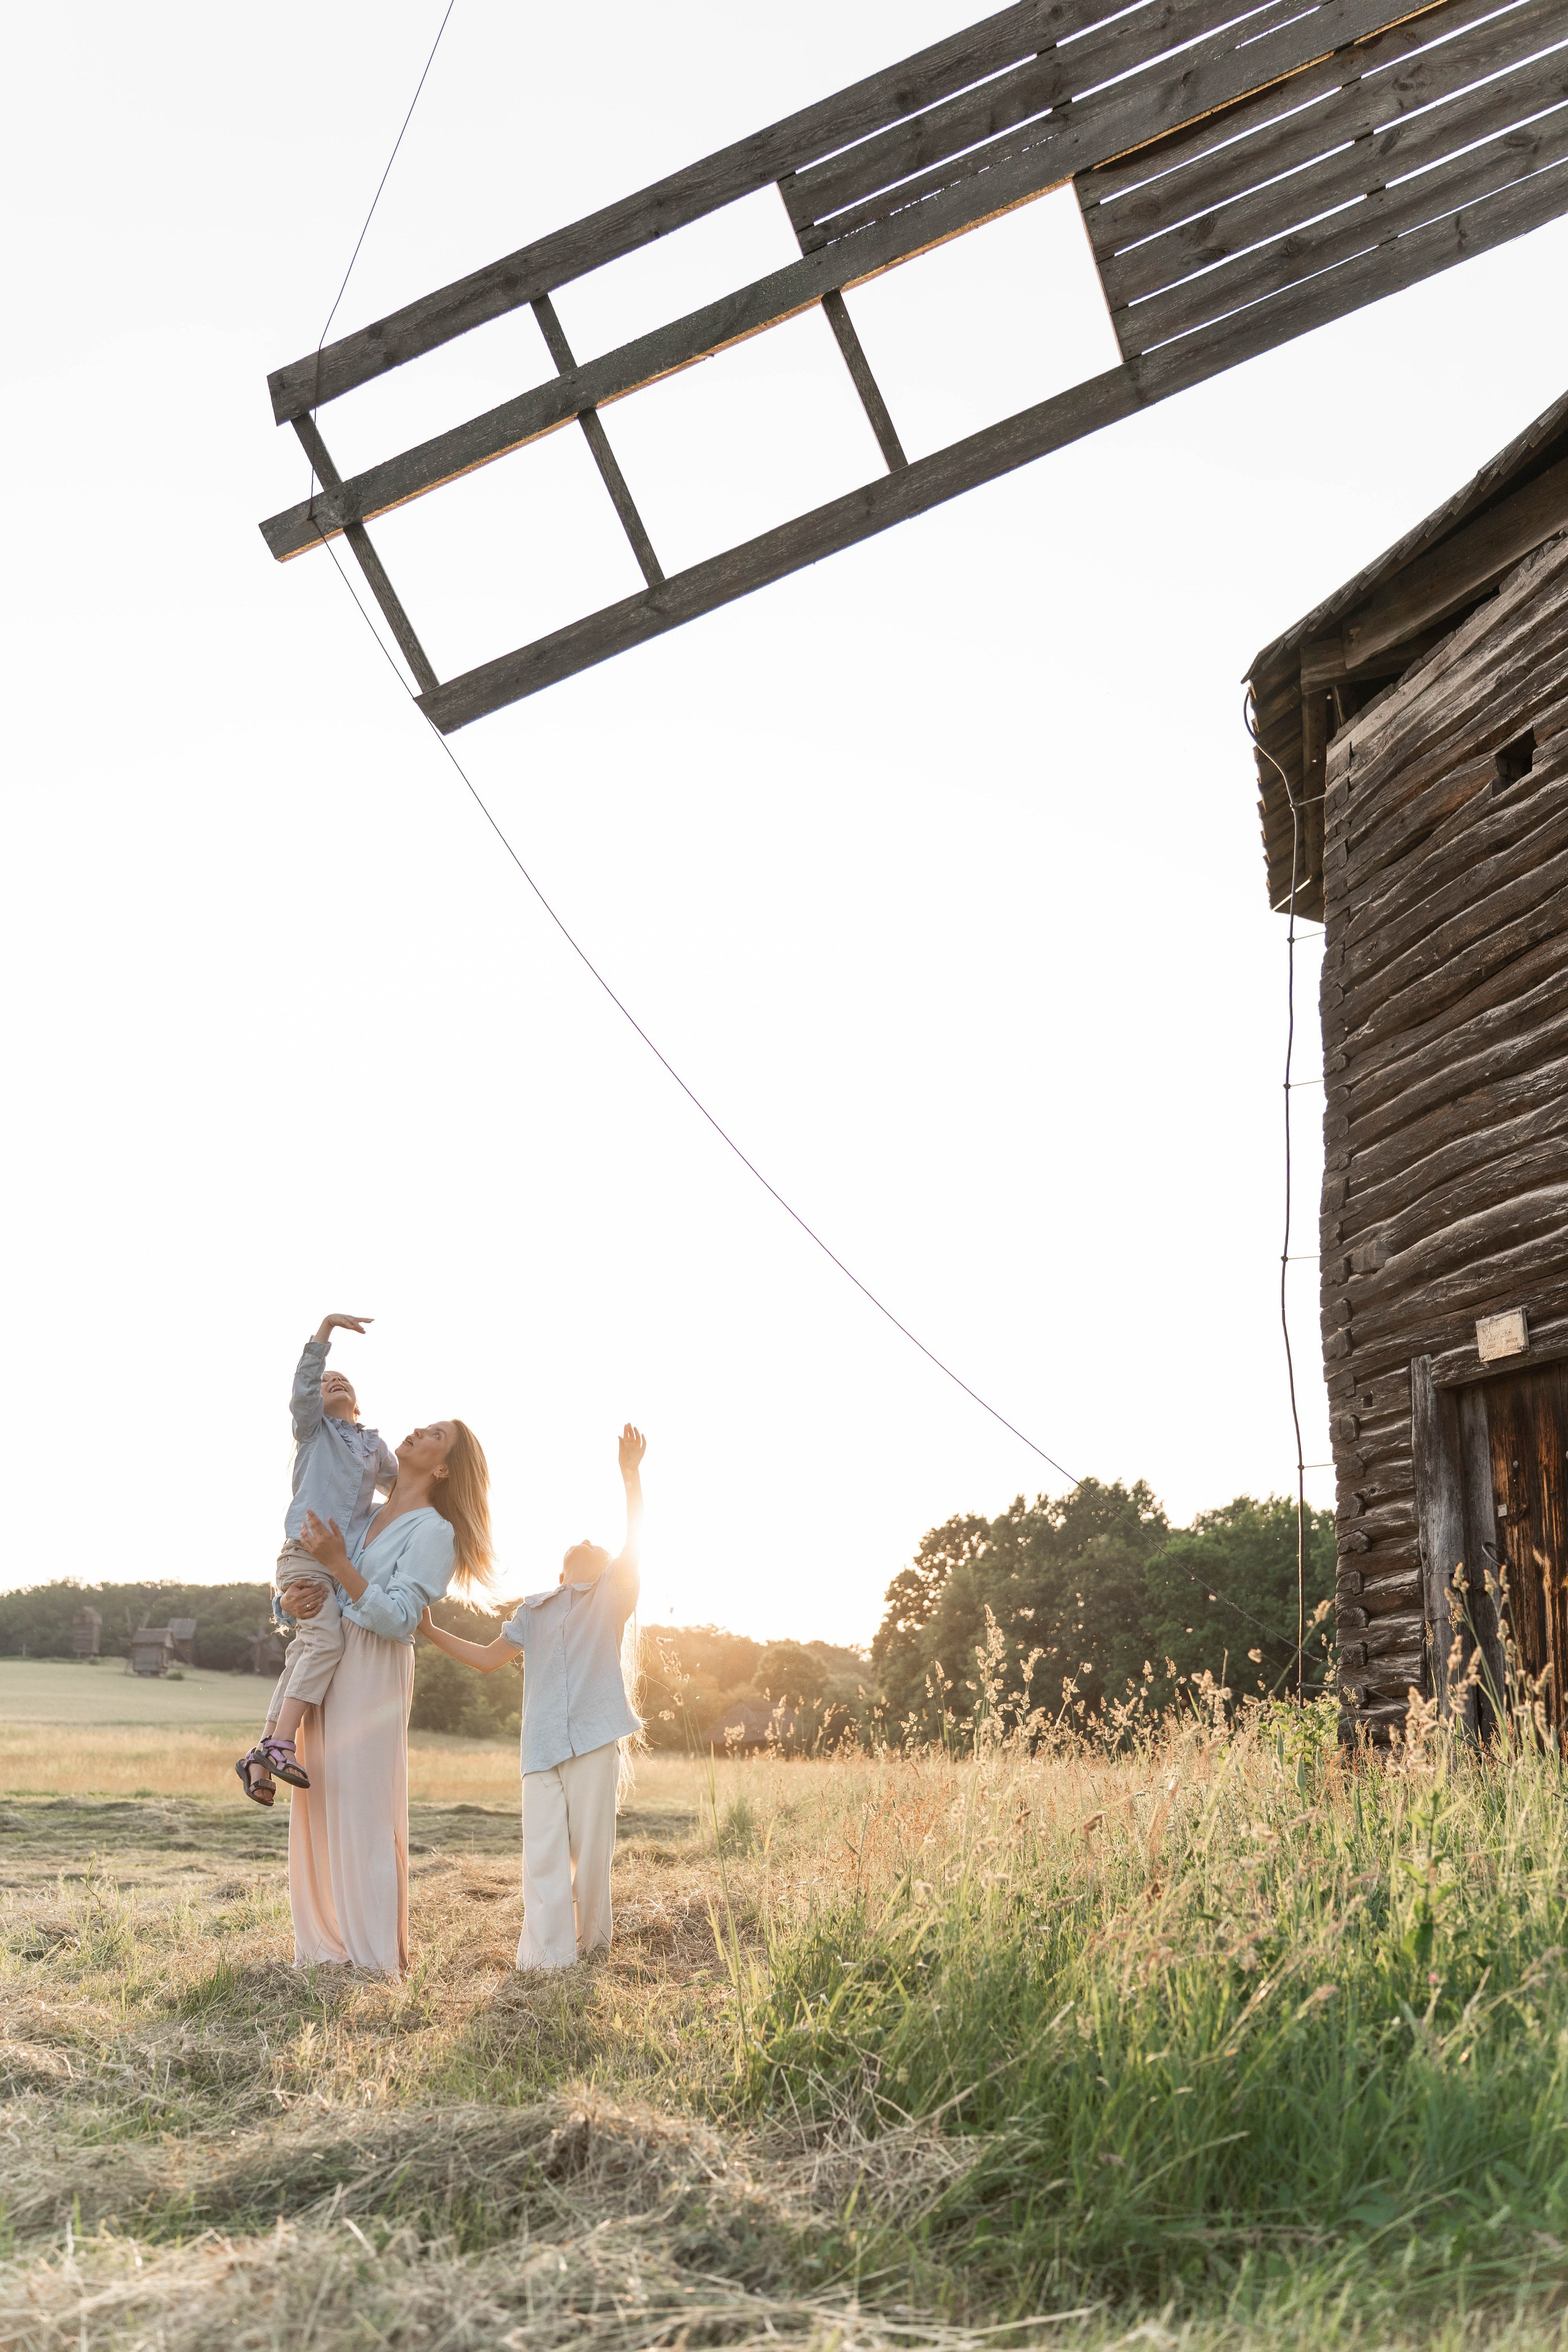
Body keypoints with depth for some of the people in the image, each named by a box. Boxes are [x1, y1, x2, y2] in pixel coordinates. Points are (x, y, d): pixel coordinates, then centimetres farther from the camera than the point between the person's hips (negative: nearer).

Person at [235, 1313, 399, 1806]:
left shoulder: (376, 1445, 24)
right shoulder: (313, 1428, 12)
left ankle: (263, 1754, -2)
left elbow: (399, 1492, 35)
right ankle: (280, 1742, -25)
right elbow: (302, 1389, -8)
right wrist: (326, 1329, -18)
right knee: (325, 1642, -23)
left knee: (304, 1654, -3)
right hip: (305, 1553, -4)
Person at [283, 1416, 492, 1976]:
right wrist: (293, 1599, -4)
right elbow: (304, 1569, 19)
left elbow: (397, 1619, -14)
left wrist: (338, 1564, -19)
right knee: (321, 1804, 8)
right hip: (326, 1665, 7)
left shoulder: (433, 1531, -5)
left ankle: (378, 1955, 4)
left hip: (375, 1676, -7)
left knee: (365, 1809, -5)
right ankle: (328, 1942, 17)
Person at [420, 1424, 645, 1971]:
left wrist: (631, 1474, -21)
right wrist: (431, 1631, 13)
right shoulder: (535, 1610, 20)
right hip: (542, 1745, 3)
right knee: (542, 1853, -5)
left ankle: (592, 1939, 20)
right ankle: (546, 1958, -3)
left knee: (591, 1848, 3)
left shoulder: (611, 1595, 8)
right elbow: (487, 1658, 22)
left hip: (594, 1741, -3)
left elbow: (634, 1544, -9)